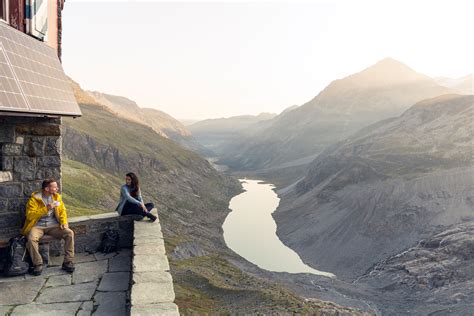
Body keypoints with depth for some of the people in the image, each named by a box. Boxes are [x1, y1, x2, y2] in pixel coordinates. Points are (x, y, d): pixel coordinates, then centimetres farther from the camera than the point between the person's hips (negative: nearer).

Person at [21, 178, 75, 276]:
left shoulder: (57, 196, 5)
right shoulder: (34, 198, -9)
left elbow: (62, 211, 8)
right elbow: (30, 216, -15)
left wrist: (64, 222, -10)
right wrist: (45, 209, -24)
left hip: (53, 225, 3)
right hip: (38, 226, -3)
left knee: (70, 233, -21)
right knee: (31, 239, -34)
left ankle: (68, 262, -14)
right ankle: (38, 264, -13)